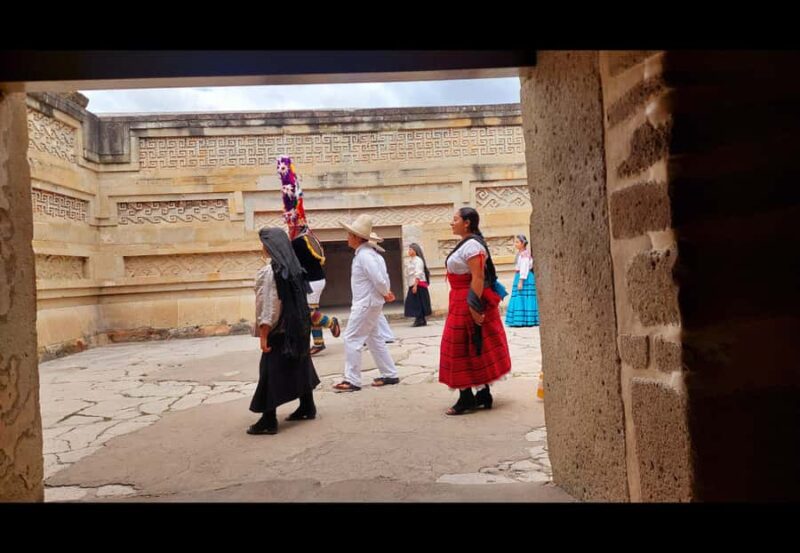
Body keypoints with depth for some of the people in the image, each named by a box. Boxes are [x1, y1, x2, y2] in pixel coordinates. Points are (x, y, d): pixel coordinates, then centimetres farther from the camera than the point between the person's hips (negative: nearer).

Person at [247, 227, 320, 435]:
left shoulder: (269, 271, -16)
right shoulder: (293, 267, 6)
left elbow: (268, 304, -18)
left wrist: (263, 334, -15)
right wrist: (302, 326, 17)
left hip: (279, 330, -8)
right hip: (299, 328, 8)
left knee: (271, 373, -2)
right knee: (299, 366, 18)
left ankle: (269, 421, 2)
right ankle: (307, 408, 30)